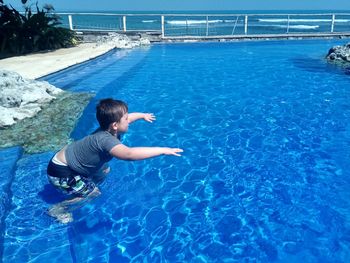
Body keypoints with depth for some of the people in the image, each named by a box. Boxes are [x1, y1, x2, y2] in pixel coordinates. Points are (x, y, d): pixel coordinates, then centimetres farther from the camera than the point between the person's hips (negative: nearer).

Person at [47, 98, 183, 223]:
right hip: (61, 172, -9)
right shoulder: (106, 139, -38)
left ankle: (78, 193, 32)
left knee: (104, 171, 17)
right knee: (93, 193, -9)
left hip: (70, 162, 9)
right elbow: (129, 154, -55)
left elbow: (128, 118, 11)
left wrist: (143, 115, 28)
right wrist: (162, 150, -52)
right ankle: (58, 210, 12)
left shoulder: (110, 129, -11)